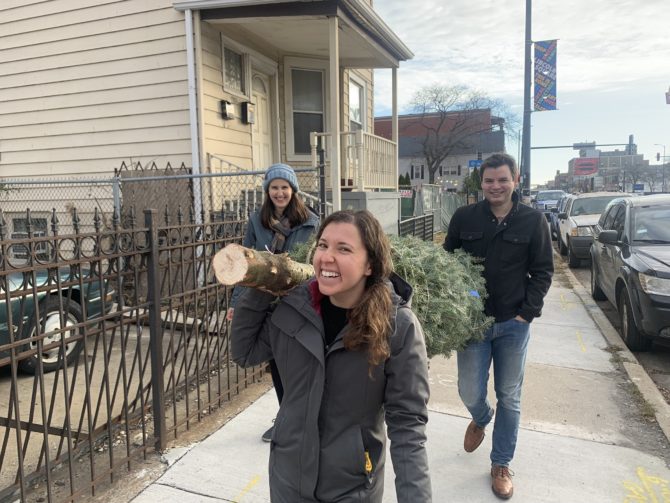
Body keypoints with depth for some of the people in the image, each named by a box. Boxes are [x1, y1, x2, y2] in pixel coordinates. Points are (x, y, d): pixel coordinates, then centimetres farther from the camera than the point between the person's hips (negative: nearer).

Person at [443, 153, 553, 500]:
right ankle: (481, 418, 43)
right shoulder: (464, 217, -2)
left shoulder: (533, 221, -3)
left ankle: (501, 465, 30)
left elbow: (542, 272, 1)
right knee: (471, 393, 6)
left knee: (509, 398, 11)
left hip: (514, 324, 0)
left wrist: (528, 313, -8)